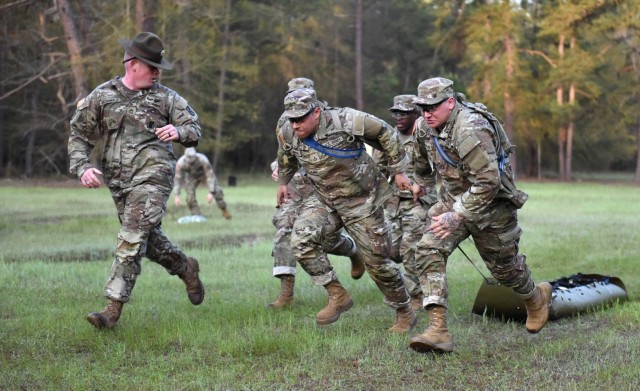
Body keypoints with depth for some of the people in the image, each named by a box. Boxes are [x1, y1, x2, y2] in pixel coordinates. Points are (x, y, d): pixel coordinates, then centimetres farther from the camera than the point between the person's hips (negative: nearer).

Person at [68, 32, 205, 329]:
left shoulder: (165, 97, 1)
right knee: (149, 238, 17)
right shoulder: (101, 96, 5)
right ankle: (186, 268, 43)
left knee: (132, 240, -14)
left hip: (152, 177, -4)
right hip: (118, 182, 4)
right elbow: (79, 134, 8)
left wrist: (179, 132, -19)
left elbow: (194, 129, 5)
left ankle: (113, 308, -14)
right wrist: (82, 167, -7)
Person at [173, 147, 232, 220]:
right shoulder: (181, 163, -35)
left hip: (205, 173, -2)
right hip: (192, 177, 2)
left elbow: (210, 176, -35)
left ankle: (224, 211, 3)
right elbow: (178, 179, -24)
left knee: (216, 191, -15)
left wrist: (211, 192, -39)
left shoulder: (203, 160, -41)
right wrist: (176, 195, -26)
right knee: (190, 197, -12)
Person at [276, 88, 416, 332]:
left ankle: (405, 313, 21)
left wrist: (398, 170, -5)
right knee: (301, 240, -18)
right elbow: (286, 156, 15)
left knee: (376, 261, 0)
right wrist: (283, 182, 27)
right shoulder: (288, 134, -11)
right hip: (325, 202, 5)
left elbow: (385, 134, -11)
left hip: (362, 202, -4)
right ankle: (337, 296, -5)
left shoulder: (347, 121, -26)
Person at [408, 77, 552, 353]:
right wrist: (418, 180, 36)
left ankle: (536, 297, 47)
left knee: (503, 265, 12)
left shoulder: (470, 131, -32)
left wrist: (457, 216, -37)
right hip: (453, 199, 6)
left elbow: (488, 183, -35)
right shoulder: (424, 126, -6)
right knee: (429, 252, -16)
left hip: (490, 204, -6)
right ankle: (438, 330, -22)